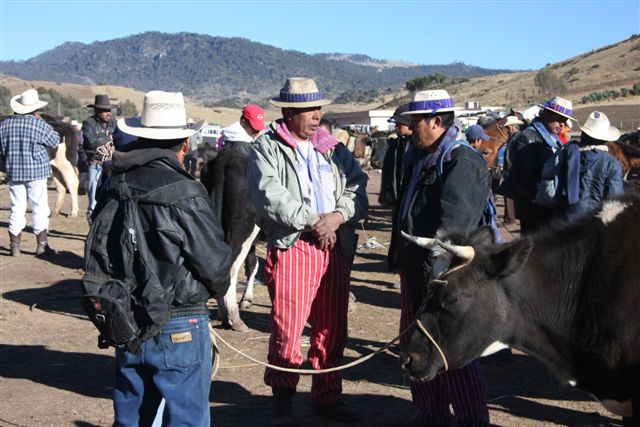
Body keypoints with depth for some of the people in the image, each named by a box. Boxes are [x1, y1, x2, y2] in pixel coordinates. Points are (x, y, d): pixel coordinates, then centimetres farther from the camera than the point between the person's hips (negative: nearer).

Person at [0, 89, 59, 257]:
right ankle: (42, 245, 3)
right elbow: (55, 141, 1)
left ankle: (14, 245, 14)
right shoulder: (39, 124, -12)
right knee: (40, 208, 3)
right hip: (36, 172, -4)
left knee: (17, 208, 11)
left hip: (14, 172, 4)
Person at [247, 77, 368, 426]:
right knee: (287, 328, -5)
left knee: (332, 328, 10)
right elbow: (270, 197, -13)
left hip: (335, 247, 5)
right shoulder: (267, 149, 0)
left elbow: (358, 190, 7)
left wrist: (337, 217, -11)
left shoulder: (334, 149, 15)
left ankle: (327, 397, 24)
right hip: (291, 247, -5)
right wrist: (314, 222, -12)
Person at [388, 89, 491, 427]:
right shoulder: (418, 159, 15)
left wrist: (436, 268, -25)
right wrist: (399, 258, 18)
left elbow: (454, 224, -22)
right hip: (415, 269, 10)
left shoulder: (464, 162, -14)